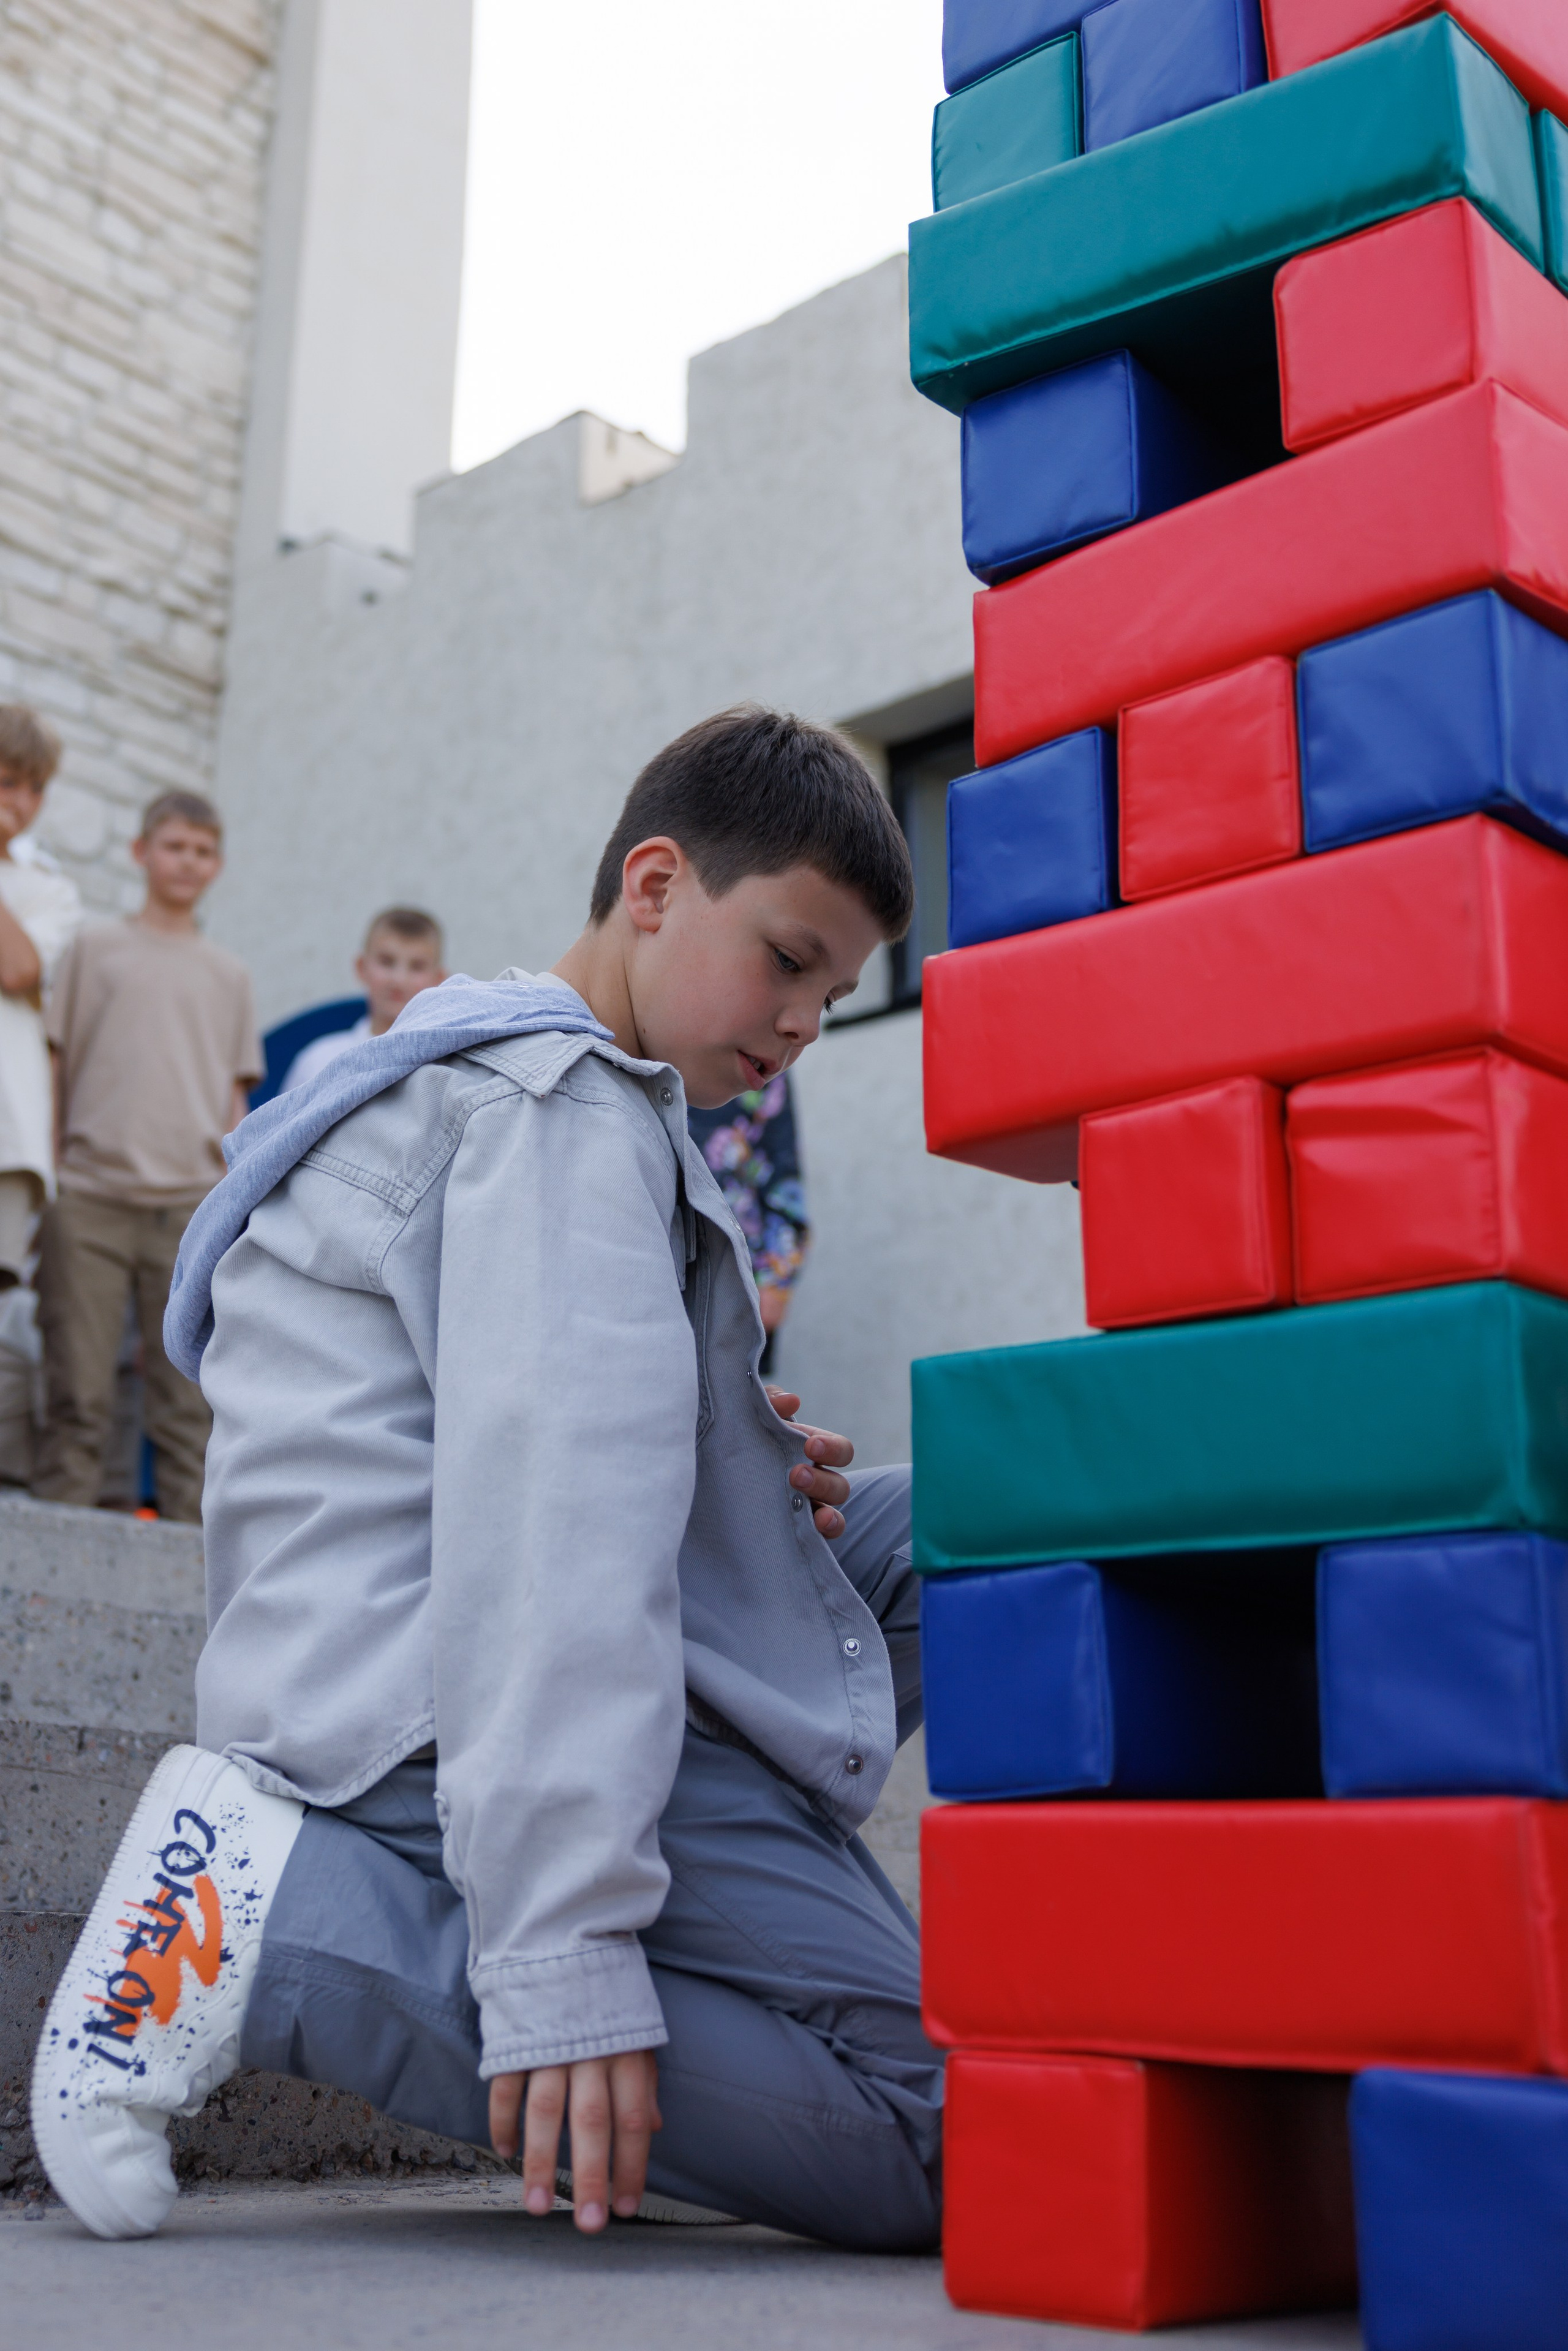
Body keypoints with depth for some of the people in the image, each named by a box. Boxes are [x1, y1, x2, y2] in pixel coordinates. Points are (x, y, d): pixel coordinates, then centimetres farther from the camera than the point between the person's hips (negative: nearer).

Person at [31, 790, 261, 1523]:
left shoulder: (228, 975, 18)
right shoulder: (95, 948, 13)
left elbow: (236, 1100, 16)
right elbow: (54, 1067, 10)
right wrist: (45, 1177, 3)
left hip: (190, 1204, 1)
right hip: (91, 1195, -1)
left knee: (189, 1400, -2)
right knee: (79, 1389, -3)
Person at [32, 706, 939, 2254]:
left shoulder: (506, 1086, 25)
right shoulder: (563, 1107, -9)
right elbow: (552, 1515, -23)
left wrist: (758, 1484, 10)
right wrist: (562, 1954, -30)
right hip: (448, 1707, -11)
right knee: (916, 2154, -14)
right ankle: (277, 1917, -14)